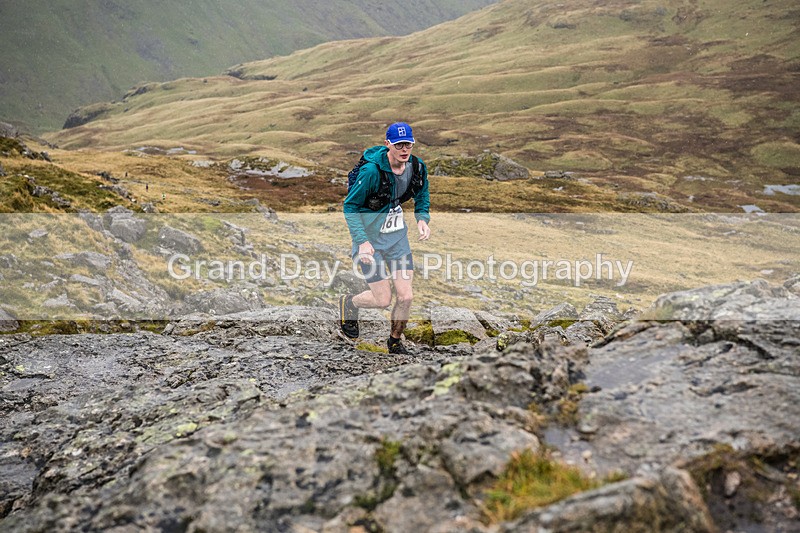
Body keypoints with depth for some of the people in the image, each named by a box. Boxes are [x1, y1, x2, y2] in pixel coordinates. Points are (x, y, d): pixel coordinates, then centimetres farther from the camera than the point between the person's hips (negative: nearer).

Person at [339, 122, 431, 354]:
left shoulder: (417, 167, -6)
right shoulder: (372, 171, -24)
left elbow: (422, 195, 14)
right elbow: (350, 206, -16)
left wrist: (422, 218, -6)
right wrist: (362, 241, -24)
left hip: (397, 236, 5)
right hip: (370, 239, -5)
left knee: (405, 296, -1)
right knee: (382, 299, -4)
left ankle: (395, 342, 26)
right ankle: (348, 303, 29)